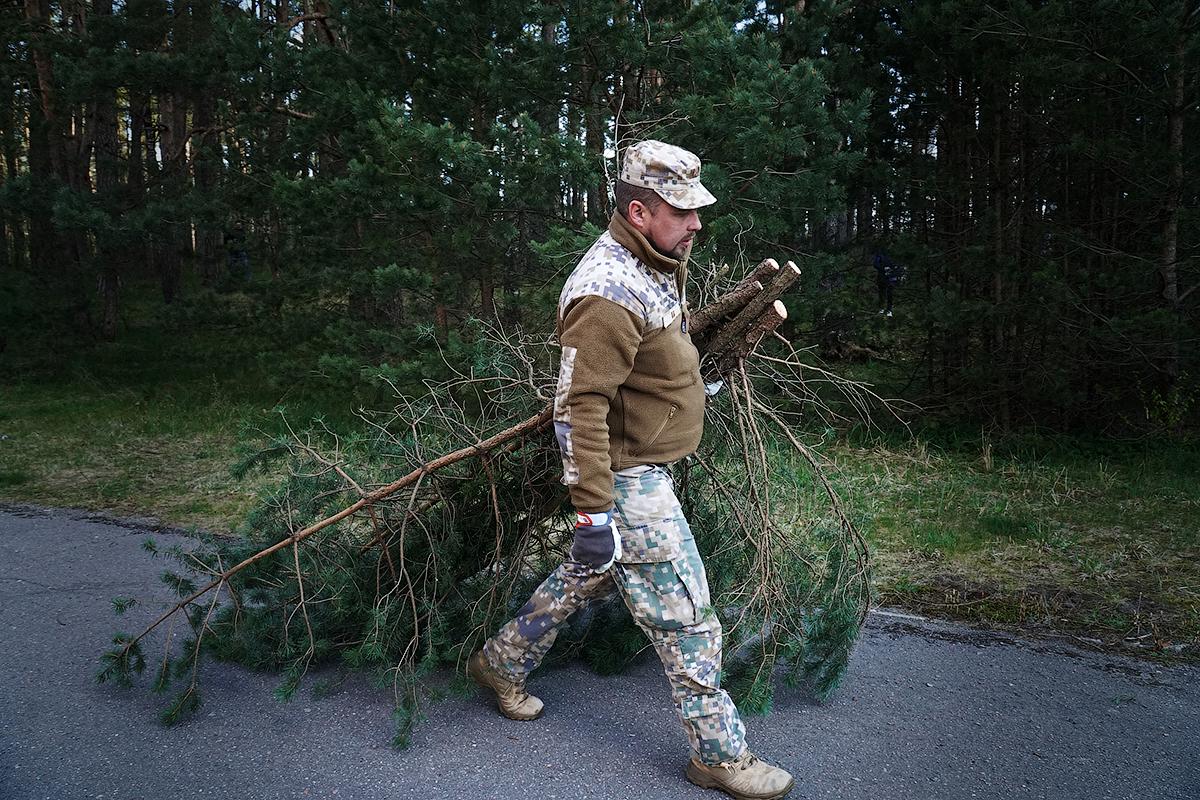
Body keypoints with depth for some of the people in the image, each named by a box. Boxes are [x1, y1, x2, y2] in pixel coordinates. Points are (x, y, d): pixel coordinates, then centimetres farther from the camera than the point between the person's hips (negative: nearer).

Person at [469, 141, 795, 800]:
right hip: (627, 481, -10)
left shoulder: (654, 264, 6)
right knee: (684, 616, 0)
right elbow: (581, 408, -28)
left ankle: (502, 663, 43)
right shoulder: (609, 291, -26)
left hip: (646, 467, 10)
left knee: (585, 577, 24)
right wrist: (592, 512, -27)